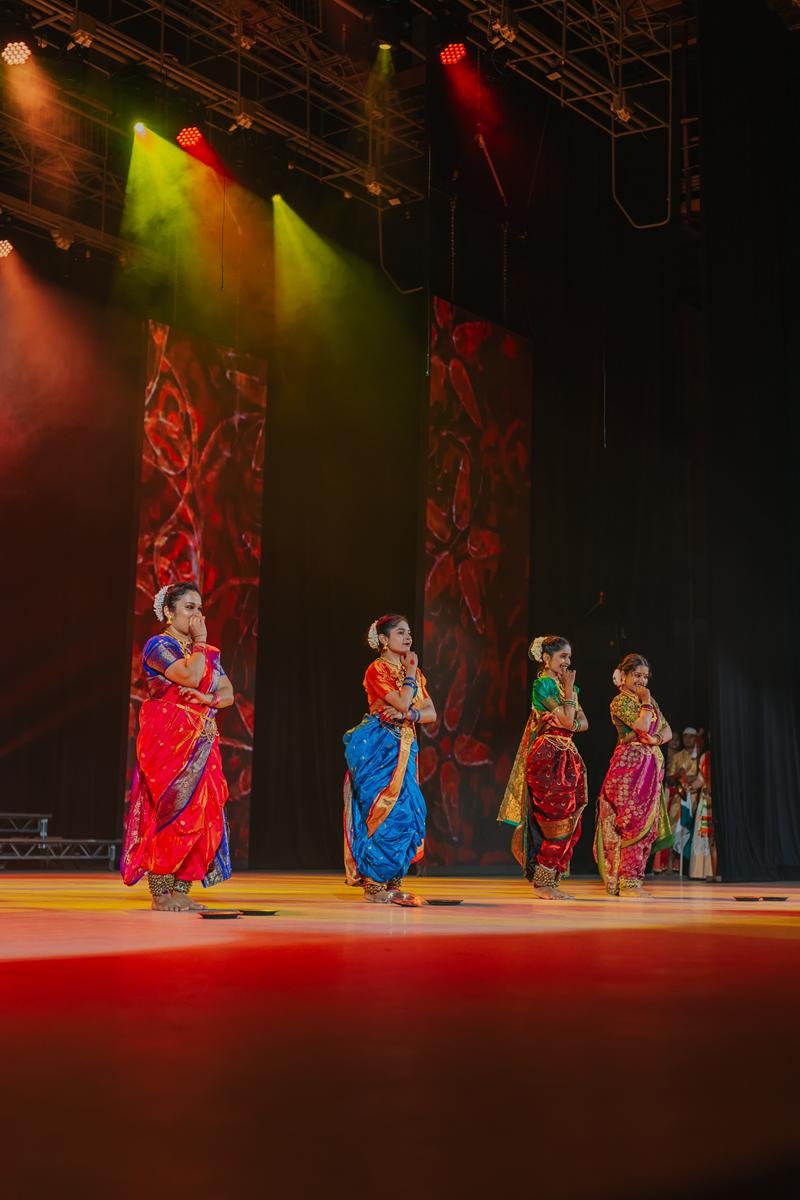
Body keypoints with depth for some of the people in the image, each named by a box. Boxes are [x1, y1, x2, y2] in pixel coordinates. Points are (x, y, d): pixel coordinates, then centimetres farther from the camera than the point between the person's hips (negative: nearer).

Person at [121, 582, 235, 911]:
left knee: (200, 813, 2)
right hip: (167, 741, -7)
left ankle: (180, 890, 6)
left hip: (201, 742, 7)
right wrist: (200, 642, -6)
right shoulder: (159, 645, -4)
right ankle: (160, 893, -5)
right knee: (171, 810, -10)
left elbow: (228, 693, 11)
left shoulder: (207, 652, 19)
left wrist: (207, 699, -10)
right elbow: (190, 677, -20)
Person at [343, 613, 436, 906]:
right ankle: (374, 884, -5)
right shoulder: (377, 669, -7)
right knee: (388, 812, -11)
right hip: (378, 747, -8)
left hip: (404, 748, 8)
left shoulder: (412, 671, 16)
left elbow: (431, 713, 8)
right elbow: (402, 702, -20)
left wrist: (408, 714, -12)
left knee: (409, 813, 2)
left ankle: (391, 882, 8)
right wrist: (411, 674, -6)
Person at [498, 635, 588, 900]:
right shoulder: (543, 684, -8)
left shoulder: (564, 685, 18)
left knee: (570, 823, 6)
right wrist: (569, 688, -6)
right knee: (557, 822, -8)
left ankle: (549, 882, 10)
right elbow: (567, 720, -14)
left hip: (566, 757, 9)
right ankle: (542, 883, -2)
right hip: (547, 757, -9)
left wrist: (568, 724, -9)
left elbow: (583, 723, 12)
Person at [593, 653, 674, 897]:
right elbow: (641, 727, -18)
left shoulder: (649, 700, 19)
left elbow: (667, 731, 13)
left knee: (646, 824, 5)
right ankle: (627, 882, -10)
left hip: (651, 766, 8)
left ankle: (630, 881, 9)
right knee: (634, 823, -11)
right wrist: (646, 703, -5)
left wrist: (656, 739, -8)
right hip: (630, 765, -8)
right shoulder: (620, 701, -5)